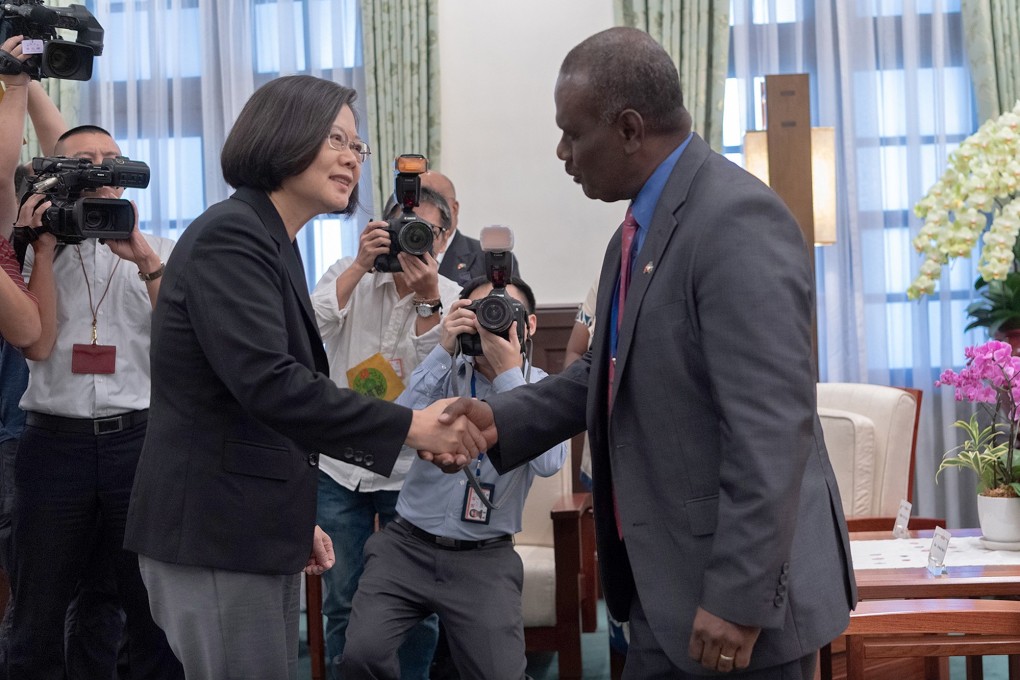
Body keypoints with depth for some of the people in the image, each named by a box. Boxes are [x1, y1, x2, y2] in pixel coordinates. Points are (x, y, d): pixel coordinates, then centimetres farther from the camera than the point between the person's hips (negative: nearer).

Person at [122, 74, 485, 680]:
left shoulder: (271, 243, 16)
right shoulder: (231, 236, -15)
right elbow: (267, 381, -27)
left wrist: (297, 516, 20)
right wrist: (410, 426, -28)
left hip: (256, 528, 10)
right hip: (215, 533, -10)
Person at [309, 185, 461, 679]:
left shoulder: (452, 299, -1)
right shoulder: (350, 276, 2)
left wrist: (426, 300, -26)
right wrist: (362, 265, -22)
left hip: (408, 470, -1)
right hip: (339, 466, 1)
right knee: (342, 602, 9)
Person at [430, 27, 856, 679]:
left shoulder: (737, 219, -20)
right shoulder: (640, 227, 10)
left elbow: (772, 429, -25)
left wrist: (738, 598, -24)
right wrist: (501, 419, 6)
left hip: (737, 586, -9)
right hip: (667, 582, 9)